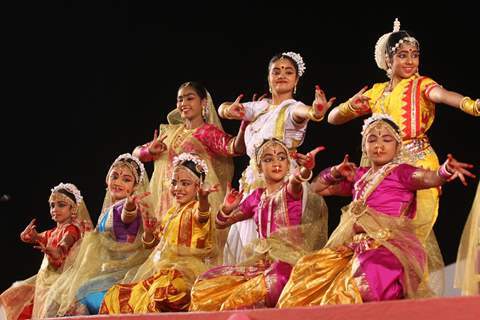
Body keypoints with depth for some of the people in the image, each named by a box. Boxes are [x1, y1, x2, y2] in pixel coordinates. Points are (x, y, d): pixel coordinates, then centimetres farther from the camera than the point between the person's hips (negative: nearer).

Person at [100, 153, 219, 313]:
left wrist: (203, 198, -52)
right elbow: (152, 244, 27)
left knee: (162, 290, -40)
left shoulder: (197, 208, -2)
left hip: (185, 267, -7)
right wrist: (149, 231, 4)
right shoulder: (169, 214, 22)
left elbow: (201, 216, -29)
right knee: (116, 295, -7)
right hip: (161, 266, 7)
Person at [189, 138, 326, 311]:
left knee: (239, 302, -28)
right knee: (204, 284, 0)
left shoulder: (290, 189, 2)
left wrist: (305, 169, -49)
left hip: (287, 260, -6)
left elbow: (296, 180, -25)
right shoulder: (256, 197, 16)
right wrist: (227, 208, -2)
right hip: (262, 262, 6)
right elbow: (221, 223, 22)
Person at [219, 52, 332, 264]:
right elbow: (222, 109, 8)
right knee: (247, 243, 7)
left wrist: (315, 112, -54)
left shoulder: (292, 108, -5)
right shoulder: (261, 107, 13)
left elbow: (302, 112, -29)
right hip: (253, 182, 6)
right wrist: (229, 110, -17)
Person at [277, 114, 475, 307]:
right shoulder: (359, 176, 22)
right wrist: (336, 173, 12)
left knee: (365, 284, -36)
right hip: (358, 246, 7)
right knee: (308, 271, -5)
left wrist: (445, 171, -41)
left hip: (391, 246, -7)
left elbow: (426, 177, -19)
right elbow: (318, 187, 31)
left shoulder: (400, 172, 4)